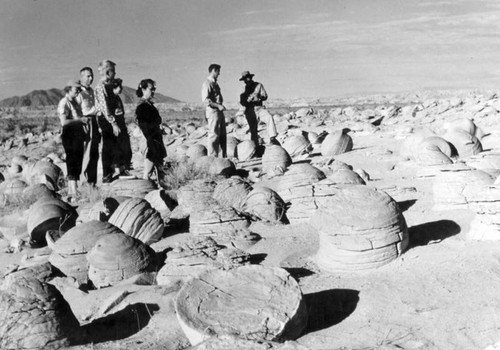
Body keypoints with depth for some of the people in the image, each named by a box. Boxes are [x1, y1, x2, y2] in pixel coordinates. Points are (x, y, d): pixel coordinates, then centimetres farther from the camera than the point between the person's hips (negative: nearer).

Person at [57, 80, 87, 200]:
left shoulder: (75, 102, 18)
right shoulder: (64, 103, -10)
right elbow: (64, 122, -20)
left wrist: (85, 121, 9)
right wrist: (80, 119, -16)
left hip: (78, 135, 9)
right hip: (70, 135, -9)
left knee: (77, 165, 11)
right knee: (72, 165, -9)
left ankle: (71, 193, 19)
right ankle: (73, 194, -8)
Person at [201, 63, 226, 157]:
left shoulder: (215, 83, 18)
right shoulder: (207, 84, -11)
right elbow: (205, 100, -19)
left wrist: (220, 106, 16)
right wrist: (218, 105, -23)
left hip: (219, 111, 10)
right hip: (213, 111, -10)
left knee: (222, 135, 12)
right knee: (214, 134, -7)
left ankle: (223, 156, 19)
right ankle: (212, 157, -3)